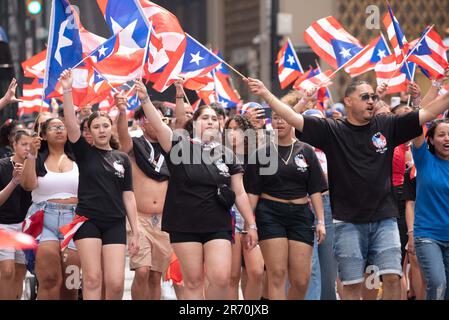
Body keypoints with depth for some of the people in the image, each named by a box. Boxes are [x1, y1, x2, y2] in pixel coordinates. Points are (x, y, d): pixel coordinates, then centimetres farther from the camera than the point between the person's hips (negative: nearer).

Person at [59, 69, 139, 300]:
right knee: (92, 280, -9)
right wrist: (67, 91, -22)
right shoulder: (85, 153, 4)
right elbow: (71, 123, -10)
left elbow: (128, 196, 10)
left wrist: (135, 231, 6)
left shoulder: (122, 159, 10)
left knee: (116, 283, -8)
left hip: (115, 223, 2)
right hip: (88, 220, -2)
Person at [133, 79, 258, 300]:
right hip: (185, 225, -1)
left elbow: (240, 193, 10)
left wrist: (251, 225, 7)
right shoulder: (181, 146, 0)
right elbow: (157, 124, -15)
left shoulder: (226, 155, 7)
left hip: (218, 226, 2)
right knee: (193, 281, 1)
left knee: (221, 278, -12)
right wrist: (145, 99, -31)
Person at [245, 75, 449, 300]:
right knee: (352, 283, 3)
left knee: (392, 277, -6)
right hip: (348, 221, -1)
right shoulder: (331, 130, 0)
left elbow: (428, 113, 4)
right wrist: (266, 94, -14)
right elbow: (294, 119, -6)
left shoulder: (387, 126, 6)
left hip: (384, 218, 1)